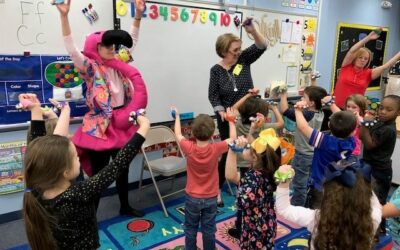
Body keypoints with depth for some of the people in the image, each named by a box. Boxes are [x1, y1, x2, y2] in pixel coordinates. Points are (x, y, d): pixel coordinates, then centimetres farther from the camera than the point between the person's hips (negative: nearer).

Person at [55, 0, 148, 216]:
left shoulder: (119, 65, 7)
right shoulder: (91, 67, -9)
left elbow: (131, 41, 13)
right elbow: (71, 49, -24)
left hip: (121, 125, 6)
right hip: (100, 127, -6)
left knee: (123, 168, 18)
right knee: (98, 172, 3)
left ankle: (125, 207, 37)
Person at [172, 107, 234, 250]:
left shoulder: (189, 148, -21)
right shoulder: (216, 149, -21)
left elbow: (178, 134, -1)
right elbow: (232, 139, -4)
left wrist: (177, 116, 14)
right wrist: (231, 120, 9)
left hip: (192, 198, 0)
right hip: (210, 198, 0)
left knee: (190, 230, 17)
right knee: (209, 230, 15)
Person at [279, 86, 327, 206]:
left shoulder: (305, 115, -27)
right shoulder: (320, 114, -5)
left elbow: (285, 111, -31)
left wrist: (283, 96, -16)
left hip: (303, 156, -8)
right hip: (314, 154, 8)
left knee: (299, 185, 7)